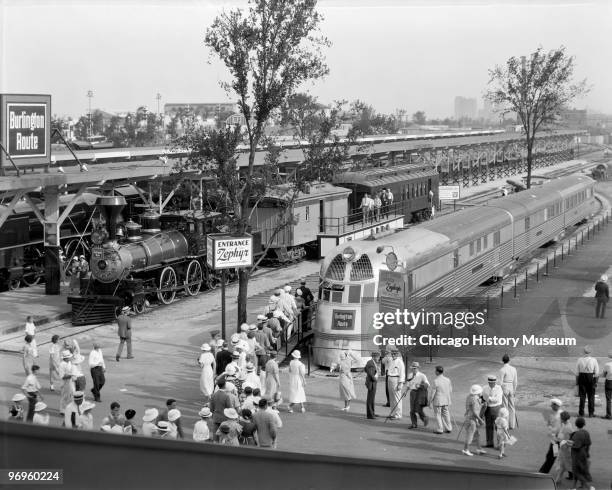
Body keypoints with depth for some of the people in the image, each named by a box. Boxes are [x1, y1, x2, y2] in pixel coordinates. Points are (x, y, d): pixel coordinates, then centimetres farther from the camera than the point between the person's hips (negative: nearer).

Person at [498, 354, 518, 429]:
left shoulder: (502, 370, -17)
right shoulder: (513, 369, 0)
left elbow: (500, 382, -16)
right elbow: (515, 381, 5)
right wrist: (514, 390, 15)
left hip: (504, 389, -5)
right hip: (511, 389, 5)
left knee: (504, 408, 3)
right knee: (511, 407, 14)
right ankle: (512, 425, 17)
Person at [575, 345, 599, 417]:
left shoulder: (580, 360, -4)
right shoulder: (594, 360, -7)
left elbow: (577, 372, 0)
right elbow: (597, 372, -4)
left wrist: (577, 381, 9)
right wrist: (596, 382, 4)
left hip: (582, 378, 1)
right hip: (591, 378, -1)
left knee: (582, 396, 8)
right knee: (591, 396, 10)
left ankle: (581, 413, 10)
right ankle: (591, 413, 13)